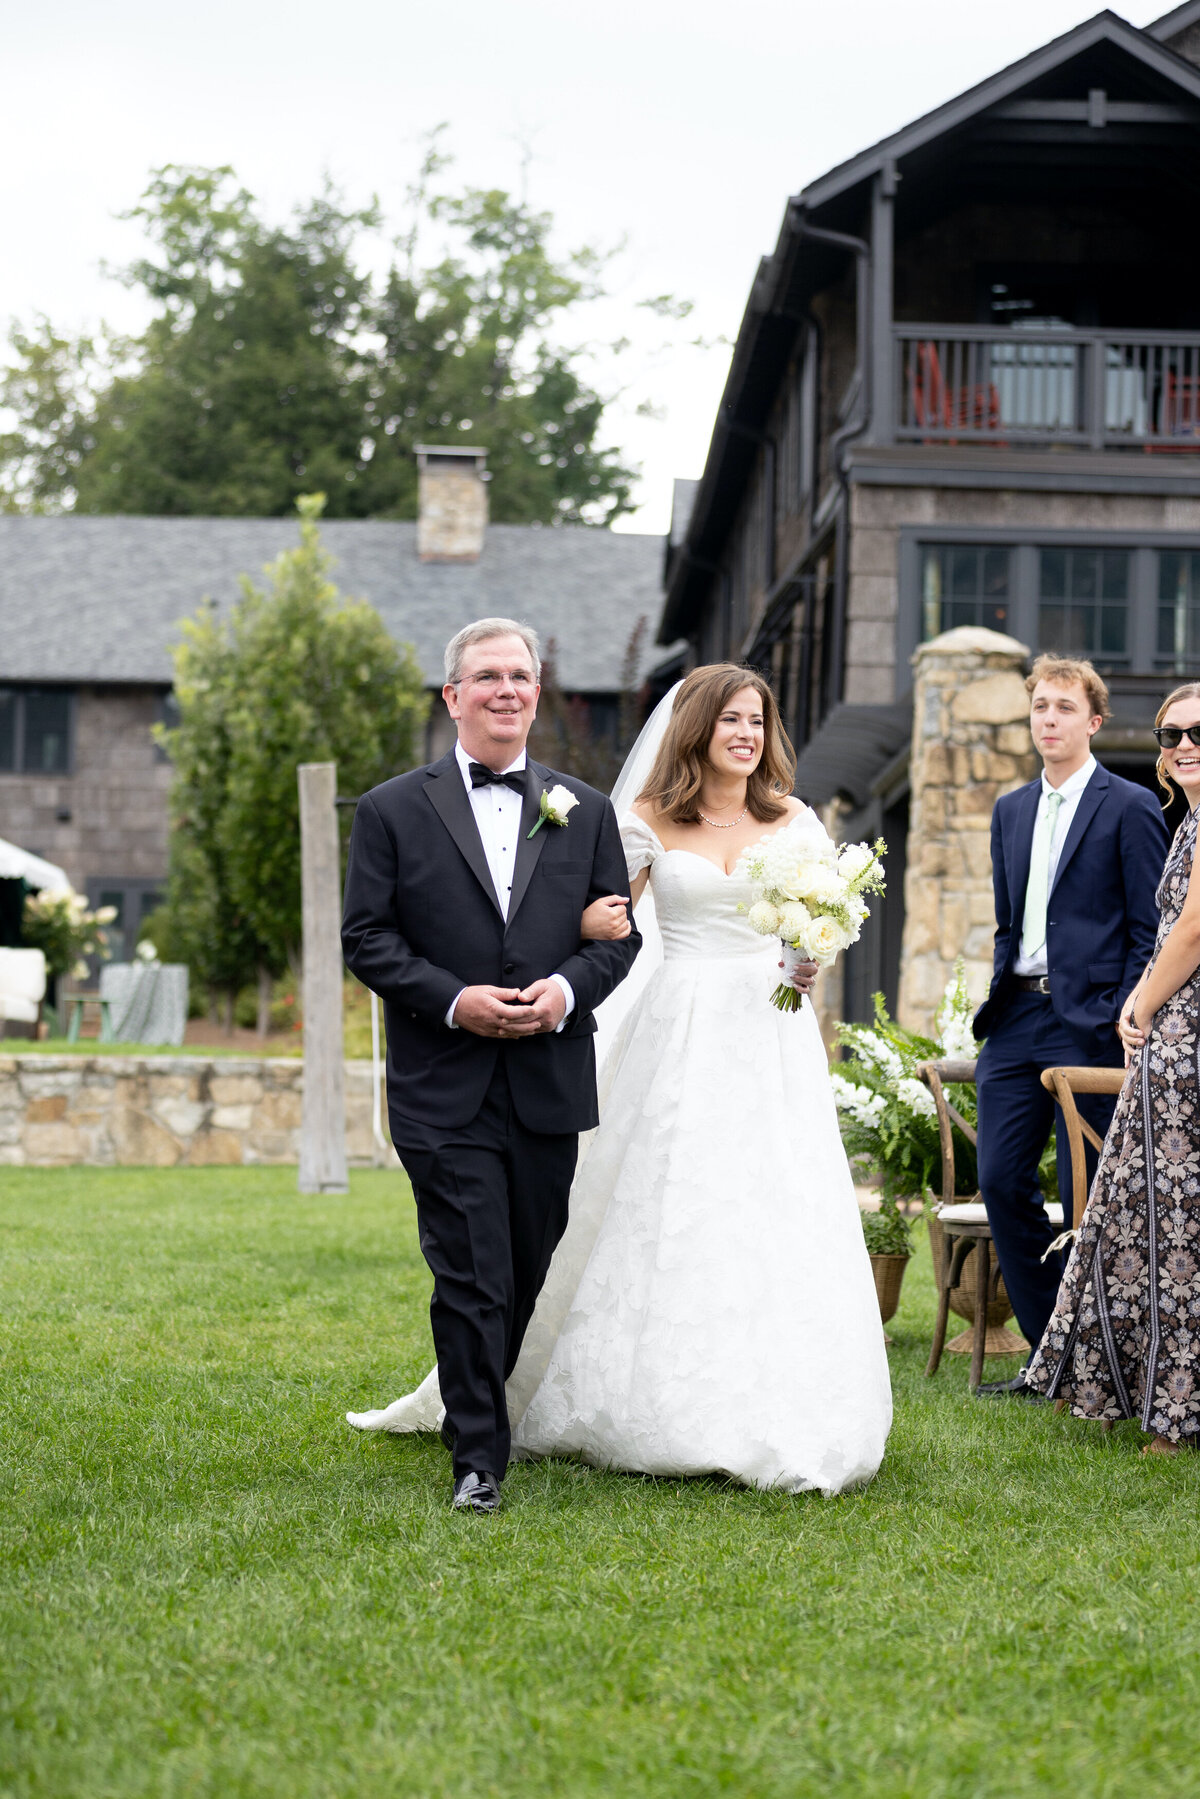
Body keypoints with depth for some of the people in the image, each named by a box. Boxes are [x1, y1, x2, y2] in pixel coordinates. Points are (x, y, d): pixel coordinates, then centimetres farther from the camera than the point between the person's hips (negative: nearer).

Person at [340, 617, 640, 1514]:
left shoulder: (585, 811, 10)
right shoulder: (393, 810, 2)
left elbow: (621, 932, 9)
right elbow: (367, 937, -2)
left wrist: (568, 988, -10)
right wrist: (452, 1000, -14)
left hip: (551, 1088, 3)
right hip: (444, 1092, -3)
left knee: (529, 1273, 13)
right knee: (472, 1278, -7)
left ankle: (482, 1403, 34)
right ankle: (479, 1456, -1)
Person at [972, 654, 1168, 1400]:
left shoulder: (1130, 807, -3)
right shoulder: (1011, 810, 17)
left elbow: (1152, 931, -6)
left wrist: (1125, 1025, -13)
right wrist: (997, 1005, 12)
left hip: (1088, 1021, -7)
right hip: (1017, 1017, 7)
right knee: (1003, 1179, 3)